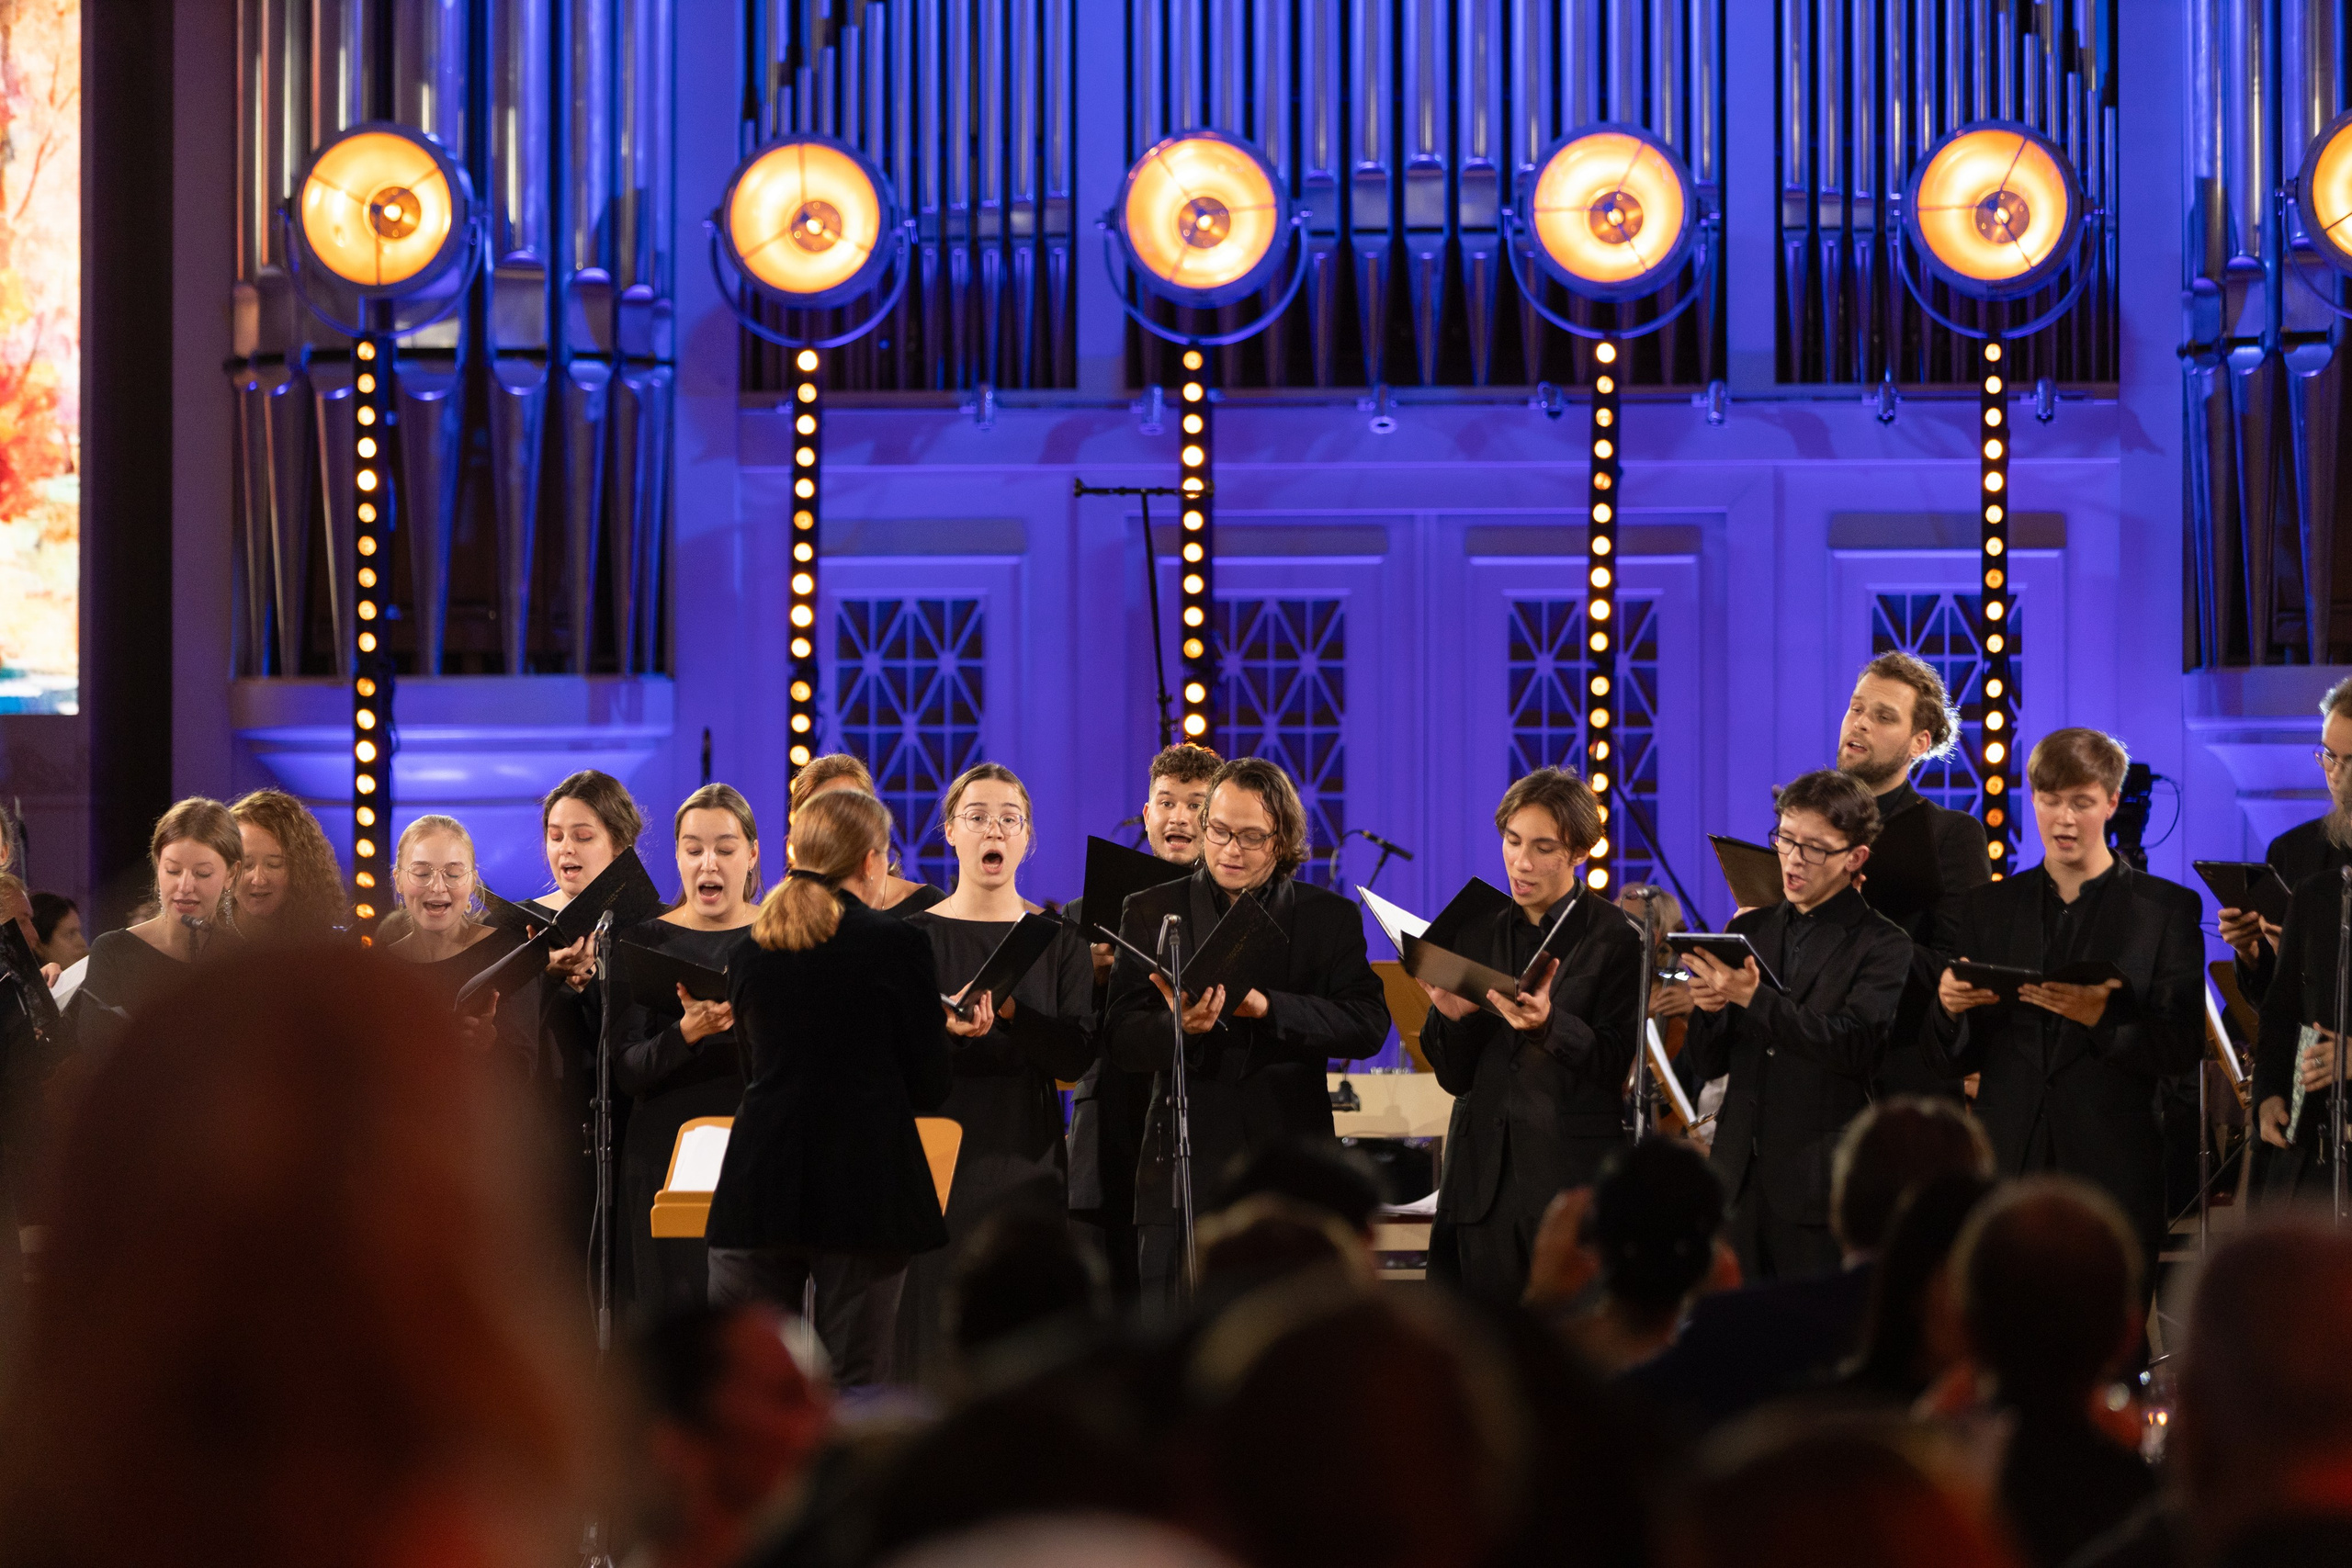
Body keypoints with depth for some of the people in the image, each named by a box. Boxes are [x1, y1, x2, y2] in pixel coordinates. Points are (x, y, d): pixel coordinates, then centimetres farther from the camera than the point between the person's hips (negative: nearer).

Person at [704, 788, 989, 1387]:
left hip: (757, 1187, 4)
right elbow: (928, 1089, -3)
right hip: (863, 1189, -4)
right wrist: (947, 1029, 17)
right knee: (856, 1387, -1)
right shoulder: (898, 944, -6)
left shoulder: (750, 951, 8)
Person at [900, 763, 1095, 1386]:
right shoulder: (913, 935, 6)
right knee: (936, 1341, -7)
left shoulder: (1058, 941, 9)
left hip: (1025, 1163, 1)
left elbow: (1078, 1054, -3)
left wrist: (1008, 1011, -20)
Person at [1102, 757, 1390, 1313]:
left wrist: (1268, 1007, -19)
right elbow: (1119, 1042, 2)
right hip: (1185, 1169, 0)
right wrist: (1176, 1027, -22)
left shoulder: (1331, 918, 9)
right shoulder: (1151, 912, 10)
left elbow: (1369, 1025, -5)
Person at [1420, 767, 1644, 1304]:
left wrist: (1549, 1023, -25)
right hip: (1484, 1176, 4)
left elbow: (1615, 1063, -8)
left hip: (1574, 1175, -4)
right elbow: (1454, 1077, 10)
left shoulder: (1615, 939, -1)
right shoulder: (1477, 932, 11)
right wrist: (1452, 1017, -11)